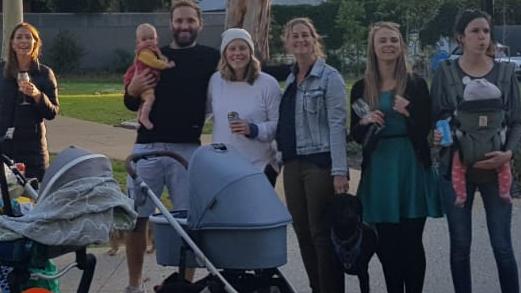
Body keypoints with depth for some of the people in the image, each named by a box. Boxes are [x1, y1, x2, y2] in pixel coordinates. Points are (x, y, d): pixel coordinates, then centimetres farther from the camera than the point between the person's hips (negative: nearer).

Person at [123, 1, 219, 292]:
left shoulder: (211, 58, 6)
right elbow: (133, 105, 20)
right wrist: (132, 89, 1)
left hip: (188, 150, -2)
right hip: (147, 147, 2)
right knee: (136, 217, 2)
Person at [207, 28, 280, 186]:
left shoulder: (268, 84, -5)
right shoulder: (215, 80, 6)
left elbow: (278, 124, -8)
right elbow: (206, 110, 24)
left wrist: (253, 129, -19)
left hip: (260, 167, -3)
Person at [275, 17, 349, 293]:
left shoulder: (329, 77, -6)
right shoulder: (290, 80, 14)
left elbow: (337, 125, -12)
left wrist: (339, 171, -17)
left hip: (321, 163, -7)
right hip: (293, 165, 7)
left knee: (322, 234, -4)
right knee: (302, 232, 9)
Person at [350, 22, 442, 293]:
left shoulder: (415, 84, 1)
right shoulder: (362, 88, 6)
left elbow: (426, 128, 1)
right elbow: (356, 134, 10)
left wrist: (409, 112, -16)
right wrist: (365, 122, -10)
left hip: (412, 167, -2)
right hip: (378, 168, 2)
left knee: (411, 241, -1)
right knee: (386, 244, 5)